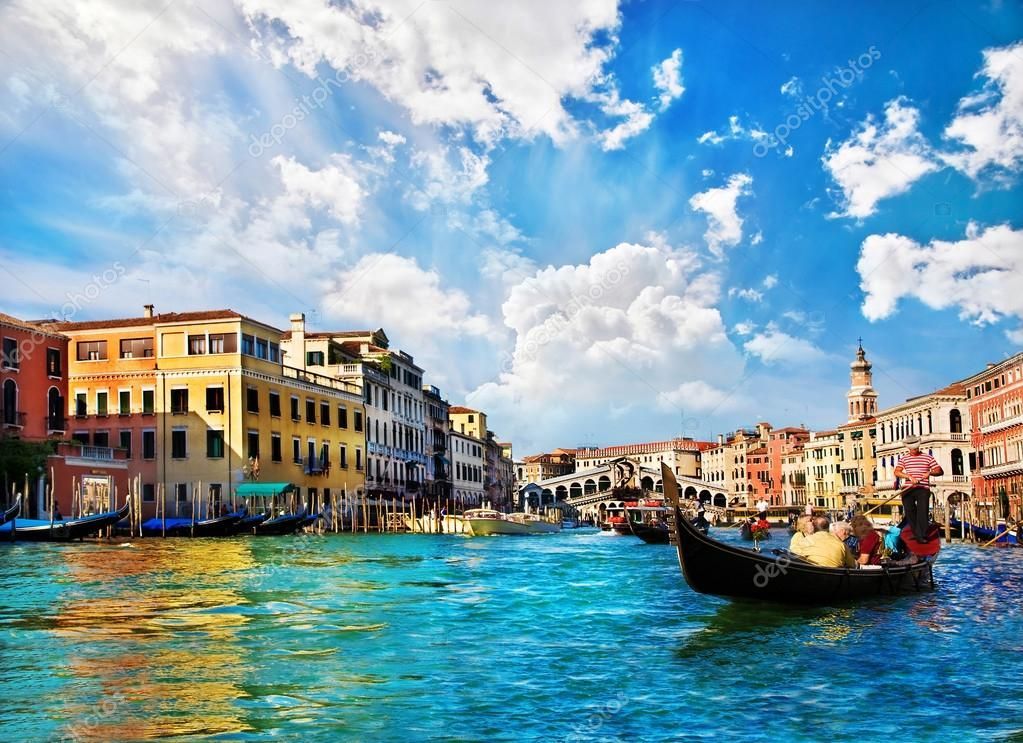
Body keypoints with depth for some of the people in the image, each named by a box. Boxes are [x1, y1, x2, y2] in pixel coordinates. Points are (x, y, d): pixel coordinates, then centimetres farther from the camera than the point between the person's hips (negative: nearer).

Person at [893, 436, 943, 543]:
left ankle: (922, 536, -12)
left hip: (923, 488, -2)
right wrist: (909, 477, -17)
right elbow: (897, 472, -2)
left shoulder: (927, 458, 9)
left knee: (922, 511, -12)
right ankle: (915, 534, 13)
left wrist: (930, 472, -16)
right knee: (909, 512, 1)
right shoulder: (904, 458, 11)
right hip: (908, 489, 2)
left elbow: (940, 471, 5)